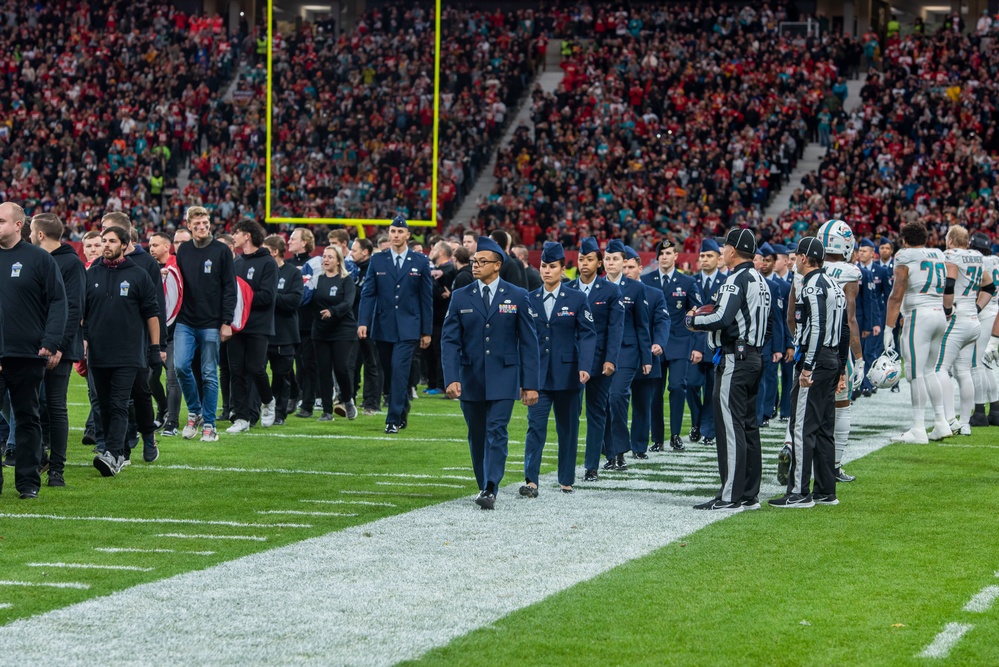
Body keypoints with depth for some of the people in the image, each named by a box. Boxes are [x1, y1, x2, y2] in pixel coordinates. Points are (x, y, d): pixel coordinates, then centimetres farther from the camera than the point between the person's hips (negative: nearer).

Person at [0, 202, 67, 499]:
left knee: (27, 419, 7)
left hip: (27, 355, -2)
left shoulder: (40, 259, -2)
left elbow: (58, 302, -3)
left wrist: (51, 343, -11)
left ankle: (28, 482, 12)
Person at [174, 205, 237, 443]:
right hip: (185, 322, 3)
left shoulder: (221, 251, -2)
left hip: (211, 324, -3)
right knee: (181, 366, -10)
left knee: (209, 374, 1)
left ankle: (209, 424, 9)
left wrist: (226, 321, -8)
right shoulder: (183, 250, 9)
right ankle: (194, 412, 10)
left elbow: (230, 288, -3)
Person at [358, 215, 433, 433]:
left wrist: (427, 331, 2)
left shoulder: (420, 262, 3)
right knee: (390, 374, 9)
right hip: (383, 326, 2)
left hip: (407, 328, -2)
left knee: (399, 371, -13)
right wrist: (363, 322, -9)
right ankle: (402, 412, 27)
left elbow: (427, 298, 4)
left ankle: (394, 419, -11)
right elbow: (368, 293, 3)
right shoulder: (377, 260, 6)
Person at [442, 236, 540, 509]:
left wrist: (530, 383, -3)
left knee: (497, 433, -12)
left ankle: (490, 491, -18)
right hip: (470, 379, 3)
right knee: (477, 436, 10)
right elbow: (449, 340, 0)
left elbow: (528, 342, 2)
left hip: (503, 379, -3)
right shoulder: (461, 298, 4)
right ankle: (484, 486, 23)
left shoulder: (517, 297, 1)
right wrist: (451, 378, -13)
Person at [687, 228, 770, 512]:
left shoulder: (737, 279, -14)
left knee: (730, 427, -9)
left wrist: (693, 320, -7)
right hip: (754, 357, 10)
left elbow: (722, 319, -24)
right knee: (748, 426, 12)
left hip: (734, 358, -10)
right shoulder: (760, 281, 16)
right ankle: (749, 494, 15)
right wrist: (710, 316, 16)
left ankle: (730, 496, -11)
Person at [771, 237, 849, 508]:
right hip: (833, 361, 10)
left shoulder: (812, 287, -13)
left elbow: (817, 329, -22)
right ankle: (826, 492, 15)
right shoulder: (834, 286, 17)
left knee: (803, 428, -8)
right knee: (824, 429, 13)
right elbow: (844, 331, 19)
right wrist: (841, 369, 22)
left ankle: (799, 493, -8)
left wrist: (807, 368, -22)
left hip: (815, 362, -10)